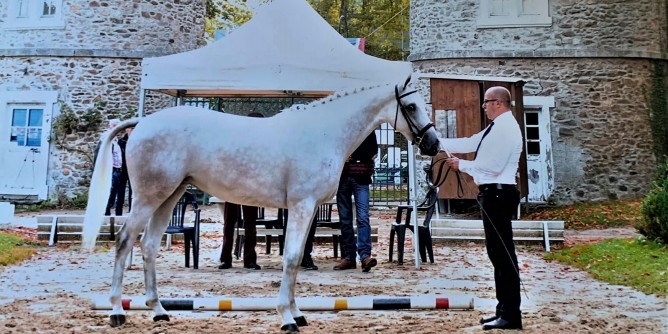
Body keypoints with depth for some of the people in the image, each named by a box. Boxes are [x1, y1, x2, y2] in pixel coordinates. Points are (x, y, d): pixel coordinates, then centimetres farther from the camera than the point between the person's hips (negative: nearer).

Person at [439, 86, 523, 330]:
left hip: (498, 194, -11)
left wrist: (461, 165, -10)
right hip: (493, 194, 11)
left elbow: (493, 166, -21)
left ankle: (511, 316, 0)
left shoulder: (506, 128, -15)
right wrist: (437, 142, 17)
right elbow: (469, 144, 19)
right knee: (497, 253, 15)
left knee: (504, 254, -7)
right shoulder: (496, 127, 17)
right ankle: (504, 310, 24)